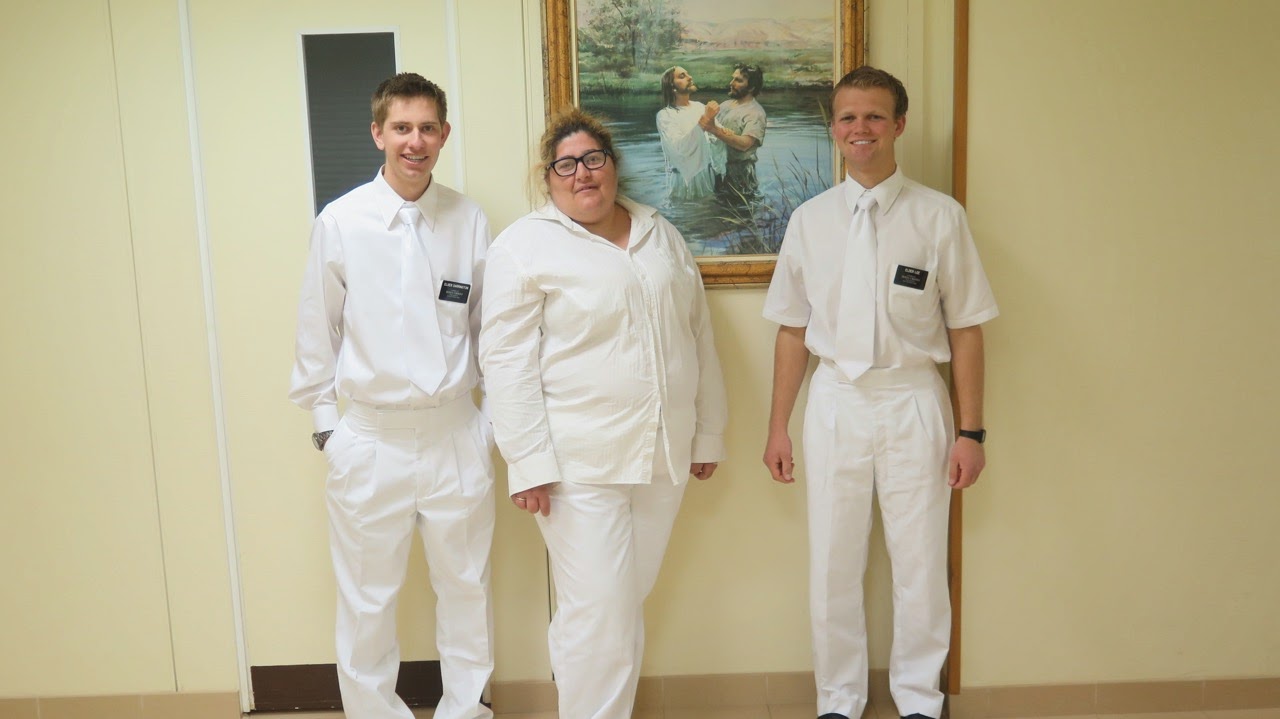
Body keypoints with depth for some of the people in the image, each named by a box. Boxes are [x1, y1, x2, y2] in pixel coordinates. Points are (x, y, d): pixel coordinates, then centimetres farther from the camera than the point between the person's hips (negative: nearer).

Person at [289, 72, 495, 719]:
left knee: (465, 586, 14)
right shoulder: (340, 222, -4)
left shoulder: (469, 221, 1)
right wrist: (324, 420, 4)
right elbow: (317, 331, 3)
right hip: (370, 439, -2)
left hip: (456, 434, 2)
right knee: (367, 598, 9)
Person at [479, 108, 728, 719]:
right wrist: (529, 462, -15)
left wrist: (709, 431, 14)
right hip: (580, 462, -5)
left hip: (664, 454, 6)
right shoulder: (524, 247, -5)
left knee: (628, 600, 14)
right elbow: (508, 363, -10)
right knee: (601, 616, -2)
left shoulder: (661, 236, 12)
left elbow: (699, 337, 15)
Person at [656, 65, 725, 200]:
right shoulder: (665, 115, -8)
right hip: (685, 176, -4)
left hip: (708, 173, 5)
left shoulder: (699, 107, 8)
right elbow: (679, 147, -24)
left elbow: (718, 139, -2)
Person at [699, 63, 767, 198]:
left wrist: (715, 130, -32)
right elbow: (706, 127, 12)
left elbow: (744, 144, -26)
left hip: (738, 177, -7)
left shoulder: (755, 113, -12)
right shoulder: (726, 105, 11)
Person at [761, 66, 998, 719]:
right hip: (834, 402, 2)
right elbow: (793, 329, 8)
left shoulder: (939, 216, -1)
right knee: (833, 567, 10)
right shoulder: (810, 220, 5)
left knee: (919, 564, 8)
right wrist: (778, 427, 8)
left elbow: (965, 329, 0)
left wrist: (970, 431, -3)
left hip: (914, 402, -1)